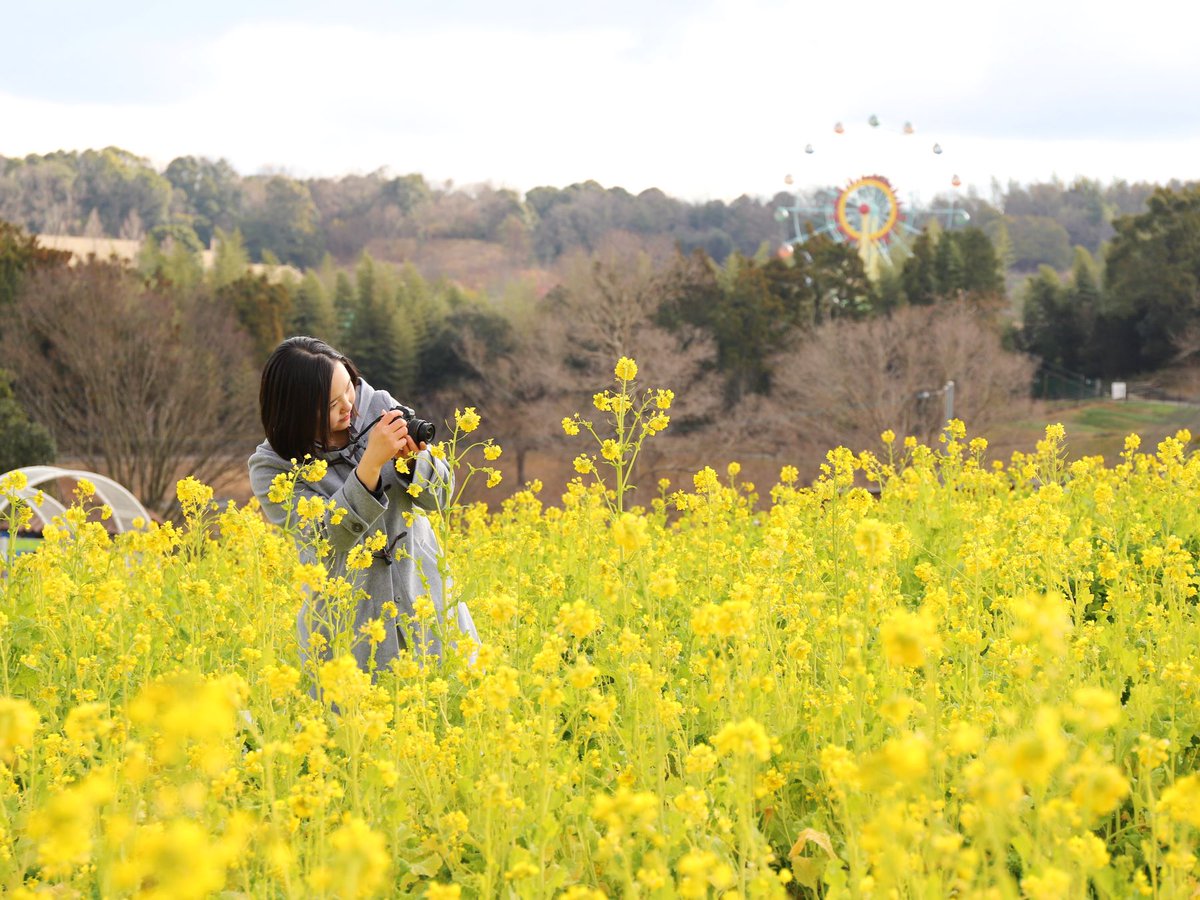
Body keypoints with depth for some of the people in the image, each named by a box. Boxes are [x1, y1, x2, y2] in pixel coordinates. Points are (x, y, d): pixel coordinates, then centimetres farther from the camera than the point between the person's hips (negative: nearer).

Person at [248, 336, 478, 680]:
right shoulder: (270, 466, -11)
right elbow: (329, 538, -21)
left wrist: (413, 460, -21)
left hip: (425, 597, 3)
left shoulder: (380, 407, -5)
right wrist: (371, 463, -30)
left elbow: (439, 496, 0)